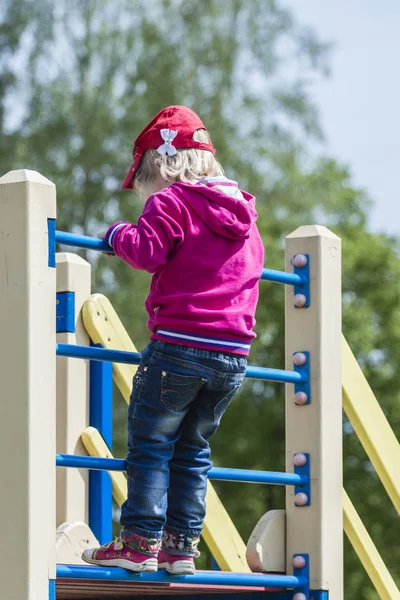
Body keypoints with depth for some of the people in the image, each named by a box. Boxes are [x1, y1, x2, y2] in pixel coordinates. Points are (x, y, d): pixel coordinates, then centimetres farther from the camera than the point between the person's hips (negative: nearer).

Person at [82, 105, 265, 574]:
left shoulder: (172, 203, -4)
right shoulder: (243, 215, 18)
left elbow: (147, 251, -16)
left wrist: (118, 234, 3)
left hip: (179, 343, -7)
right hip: (233, 356, 7)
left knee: (150, 444, 0)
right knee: (193, 448, 14)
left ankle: (140, 540, -4)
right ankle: (182, 544, 10)